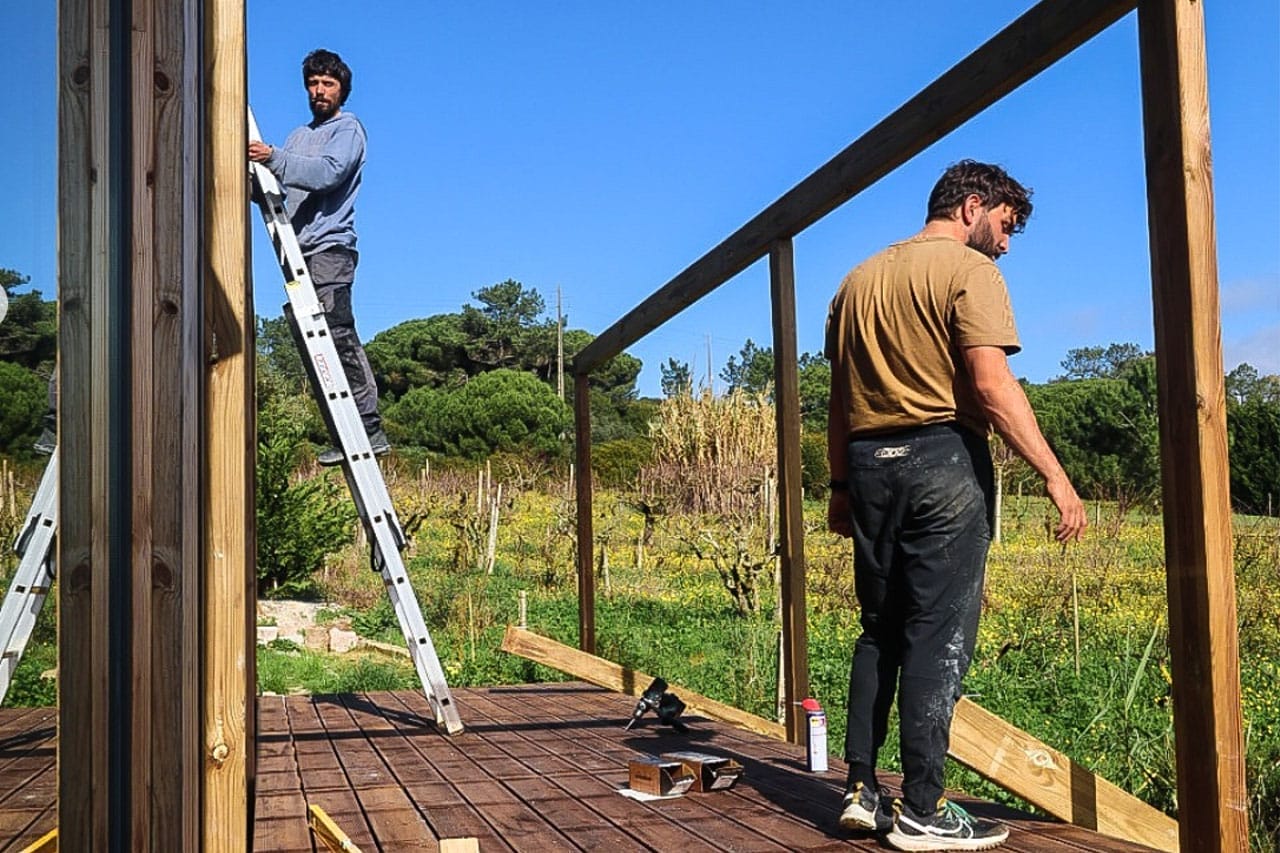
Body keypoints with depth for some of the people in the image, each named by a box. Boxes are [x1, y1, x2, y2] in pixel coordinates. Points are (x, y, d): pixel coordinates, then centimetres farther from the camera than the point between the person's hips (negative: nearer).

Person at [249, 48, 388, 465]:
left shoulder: (348, 128, 4)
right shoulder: (299, 136, 28)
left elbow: (329, 172, -15)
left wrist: (275, 158, -24)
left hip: (330, 246, -8)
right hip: (299, 248, 8)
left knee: (338, 336, -15)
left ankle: (369, 427, -16)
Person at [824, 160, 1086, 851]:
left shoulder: (858, 280, 18)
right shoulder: (967, 270, -4)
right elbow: (991, 385, -15)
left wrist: (842, 486, 21)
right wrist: (1055, 475, -15)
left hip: (870, 463, 7)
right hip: (943, 458, -7)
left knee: (880, 630, 13)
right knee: (939, 636, -4)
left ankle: (861, 792, 14)